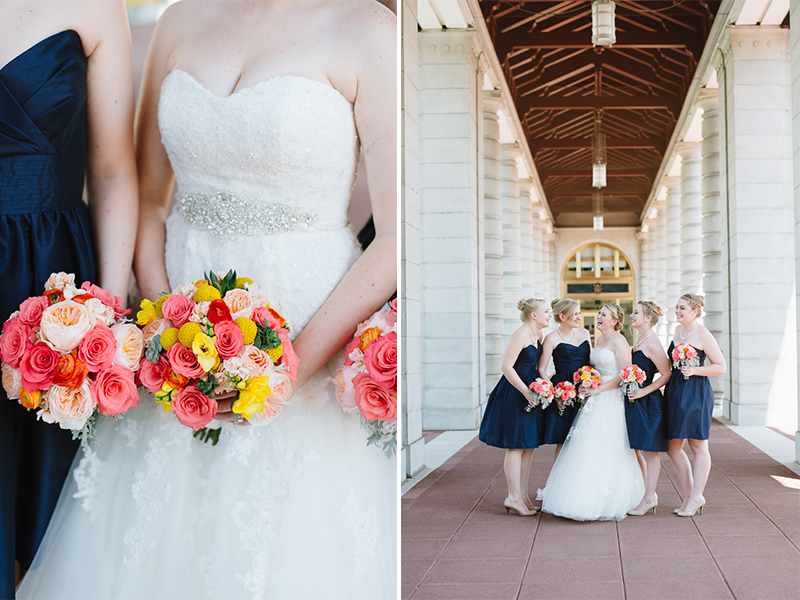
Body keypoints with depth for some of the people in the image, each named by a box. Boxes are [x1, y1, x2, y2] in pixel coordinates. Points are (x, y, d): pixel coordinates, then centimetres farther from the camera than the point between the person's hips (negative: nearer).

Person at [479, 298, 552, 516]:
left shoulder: (538, 335, 12)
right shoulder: (521, 335, -16)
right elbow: (506, 366, -20)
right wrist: (526, 391, -23)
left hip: (531, 393, 9)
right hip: (514, 395, -9)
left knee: (529, 446, 10)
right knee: (516, 446, -5)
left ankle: (522, 495, 17)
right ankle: (514, 497, 0)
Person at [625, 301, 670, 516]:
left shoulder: (652, 344, -16)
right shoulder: (639, 340, 12)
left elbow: (666, 375, -18)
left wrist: (643, 391, -19)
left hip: (648, 402, -10)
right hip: (634, 402, 10)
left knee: (649, 450, -1)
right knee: (636, 449, 14)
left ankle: (648, 498, 5)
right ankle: (650, 494, 24)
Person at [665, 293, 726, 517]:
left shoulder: (703, 335, -10)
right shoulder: (678, 329, 12)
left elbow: (721, 366, -8)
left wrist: (695, 370, -18)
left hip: (696, 393, -8)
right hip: (675, 391, 8)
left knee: (698, 447, 1)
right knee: (673, 447, 8)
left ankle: (695, 498, 8)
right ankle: (689, 496, 19)